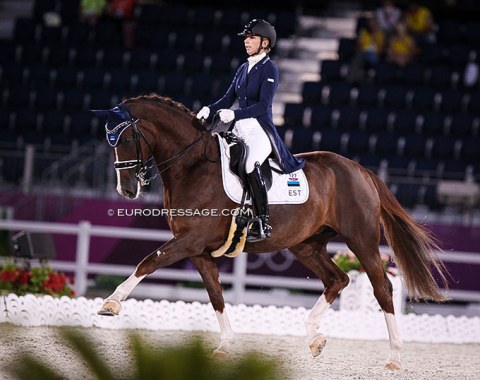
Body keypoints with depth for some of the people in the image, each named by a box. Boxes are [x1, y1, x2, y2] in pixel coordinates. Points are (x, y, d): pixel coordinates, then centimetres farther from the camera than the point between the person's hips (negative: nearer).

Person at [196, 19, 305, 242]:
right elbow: (228, 98, 15)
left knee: (250, 164, -35)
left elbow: (263, 105, -17)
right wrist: (210, 110, -4)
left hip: (260, 130, -9)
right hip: (240, 130, 9)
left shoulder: (269, 69, -7)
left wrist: (235, 114, -28)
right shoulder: (243, 69, 16)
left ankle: (263, 224, -31)